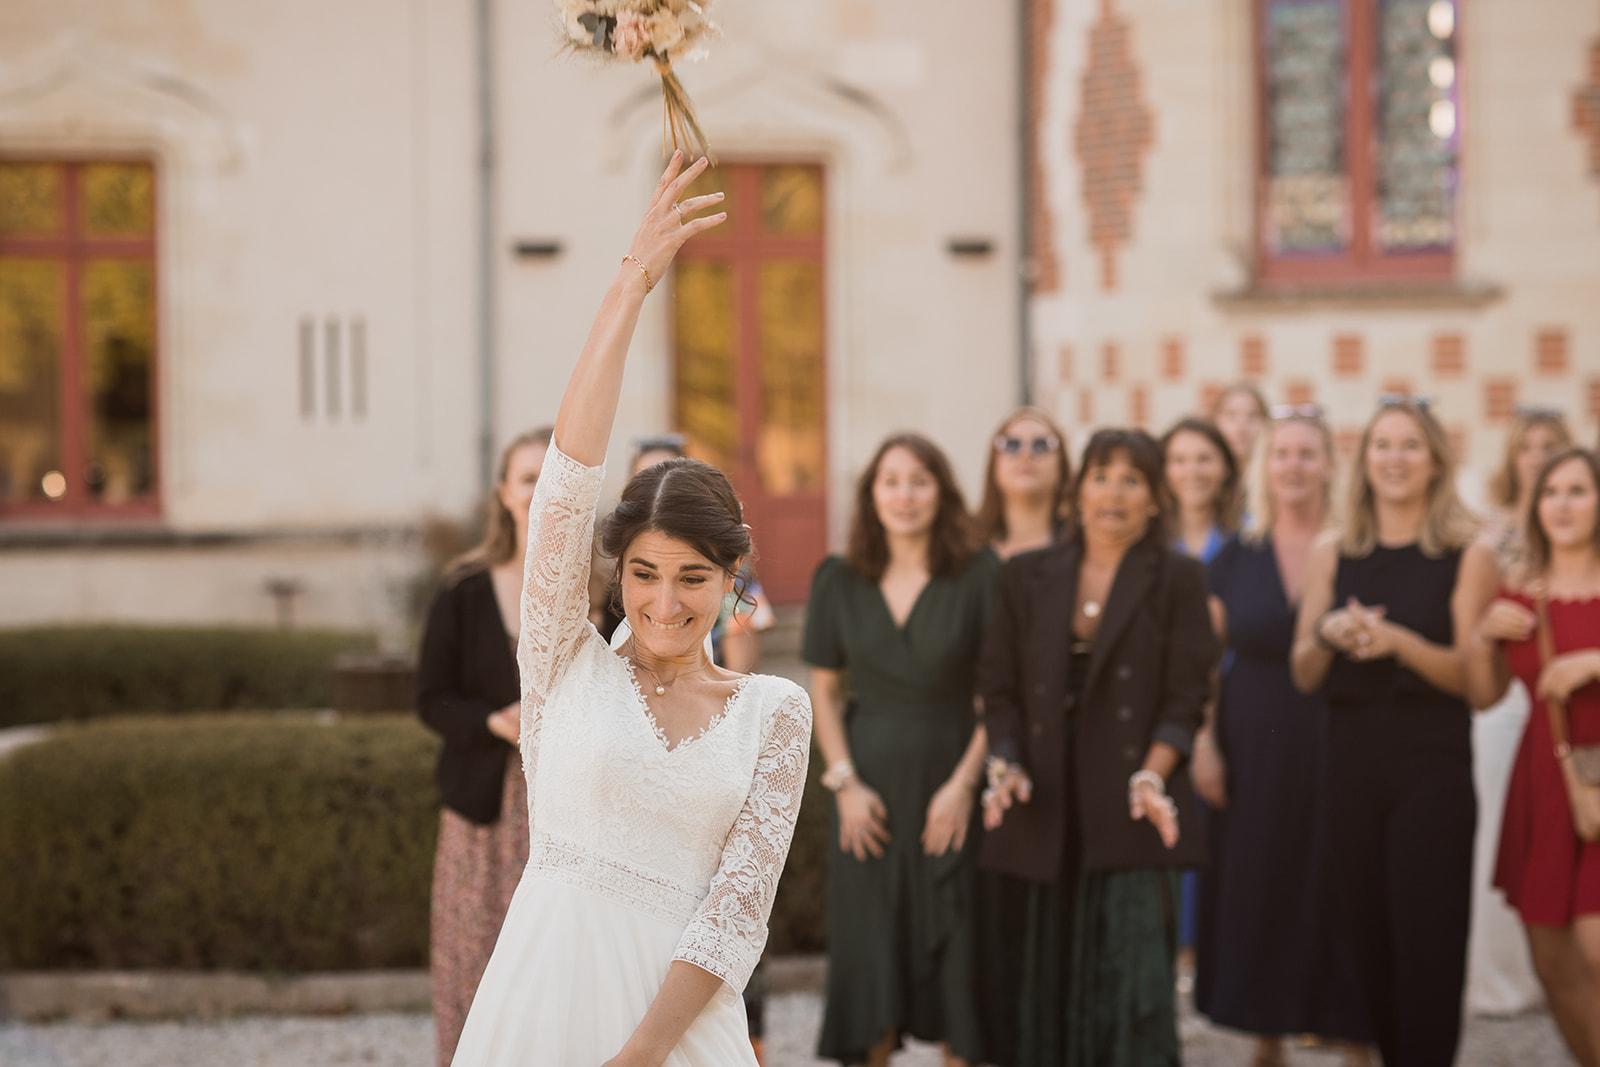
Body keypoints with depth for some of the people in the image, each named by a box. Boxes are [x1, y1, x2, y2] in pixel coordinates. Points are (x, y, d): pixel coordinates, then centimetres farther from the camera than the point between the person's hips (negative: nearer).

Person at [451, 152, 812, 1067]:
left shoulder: (776, 710, 4)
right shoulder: (571, 664, 3)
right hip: (546, 992, -1)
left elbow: (741, 901, -2)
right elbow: (573, 470, -6)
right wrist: (633, 282, -12)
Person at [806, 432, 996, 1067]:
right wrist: (844, 781, -3)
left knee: (953, 952, 1)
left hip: (949, 780, -2)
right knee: (868, 951, 4)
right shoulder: (839, 581, 4)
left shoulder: (978, 577, -4)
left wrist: (964, 782, -11)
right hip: (870, 784, 2)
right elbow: (823, 688, 7)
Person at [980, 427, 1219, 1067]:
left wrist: (1151, 776, -16)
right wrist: (1006, 766, -7)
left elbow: (1186, 697, -2)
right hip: (1050, 808, 3)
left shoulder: (1177, 581, 3)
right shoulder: (1026, 579, 11)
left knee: (1133, 971, -10)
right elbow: (999, 688, 9)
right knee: (1051, 976, 5)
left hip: (1130, 805, -3)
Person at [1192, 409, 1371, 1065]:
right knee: (1256, 893, 7)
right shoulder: (1236, 558, 6)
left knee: (1335, 897, -2)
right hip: (1252, 755, 2)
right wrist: (1203, 746, -1)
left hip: (1333, 750, -2)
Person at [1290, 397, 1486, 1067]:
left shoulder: (1465, 555, -1)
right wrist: (1326, 632, -12)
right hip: (1352, 766, 3)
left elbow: (1473, 677, -6)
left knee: (1427, 943, -6)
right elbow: (1303, 675, 8)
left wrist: (1398, 640, -20)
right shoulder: (1331, 553, 8)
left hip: (1433, 771, -3)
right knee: (1366, 938, 6)